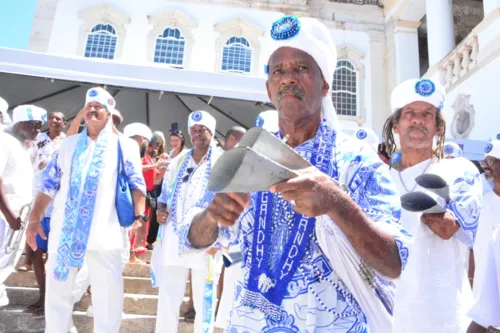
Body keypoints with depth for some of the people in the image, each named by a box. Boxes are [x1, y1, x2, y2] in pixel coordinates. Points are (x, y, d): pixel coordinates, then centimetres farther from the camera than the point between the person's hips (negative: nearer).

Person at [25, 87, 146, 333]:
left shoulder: (124, 146, 5)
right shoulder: (69, 144, 15)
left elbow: (136, 184, -3)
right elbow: (49, 183, 14)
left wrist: (139, 216, -16)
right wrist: (34, 218, 7)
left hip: (104, 234, -3)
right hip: (64, 231, 4)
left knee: (108, 295, 2)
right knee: (56, 291, 13)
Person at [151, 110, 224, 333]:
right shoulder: (178, 162, 14)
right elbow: (165, 194, 20)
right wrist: (161, 211, 0)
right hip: (173, 238, 4)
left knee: (204, 299, 6)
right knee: (168, 296, 11)